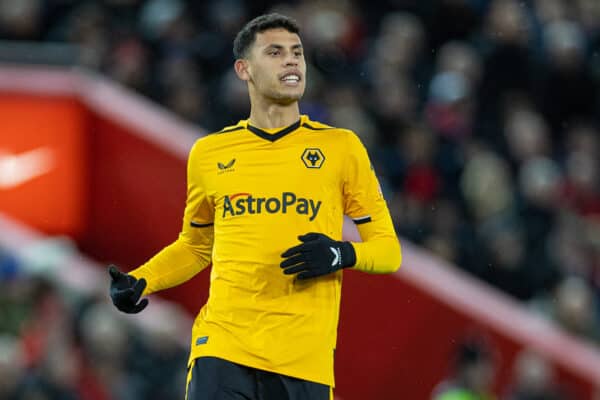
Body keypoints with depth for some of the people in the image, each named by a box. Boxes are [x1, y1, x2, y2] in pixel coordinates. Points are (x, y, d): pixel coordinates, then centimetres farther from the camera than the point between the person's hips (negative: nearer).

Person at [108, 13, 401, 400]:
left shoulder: (341, 147, 7)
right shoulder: (209, 153, 11)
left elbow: (388, 250, 9)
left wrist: (341, 254, -12)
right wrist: (140, 282, 9)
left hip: (306, 359, -1)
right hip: (222, 347, 1)